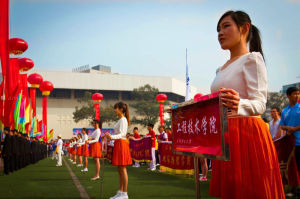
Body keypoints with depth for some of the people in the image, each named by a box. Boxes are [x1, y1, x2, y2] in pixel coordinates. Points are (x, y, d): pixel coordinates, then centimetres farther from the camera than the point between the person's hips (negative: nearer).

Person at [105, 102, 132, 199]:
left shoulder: (123, 120, -11)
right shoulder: (120, 120, 18)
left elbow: (122, 134, -21)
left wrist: (112, 137, -35)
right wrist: (109, 136, 28)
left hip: (121, 144, -10)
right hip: (118, 144, 10)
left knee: (123, 169, -7)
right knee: (120, 170, 11)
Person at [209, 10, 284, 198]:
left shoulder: (252, 59, -4)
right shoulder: (222, 69, 20)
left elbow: (259, 104, -17)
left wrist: (239, 105, -37)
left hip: (246, 134, -8)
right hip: (225, 137, 8)